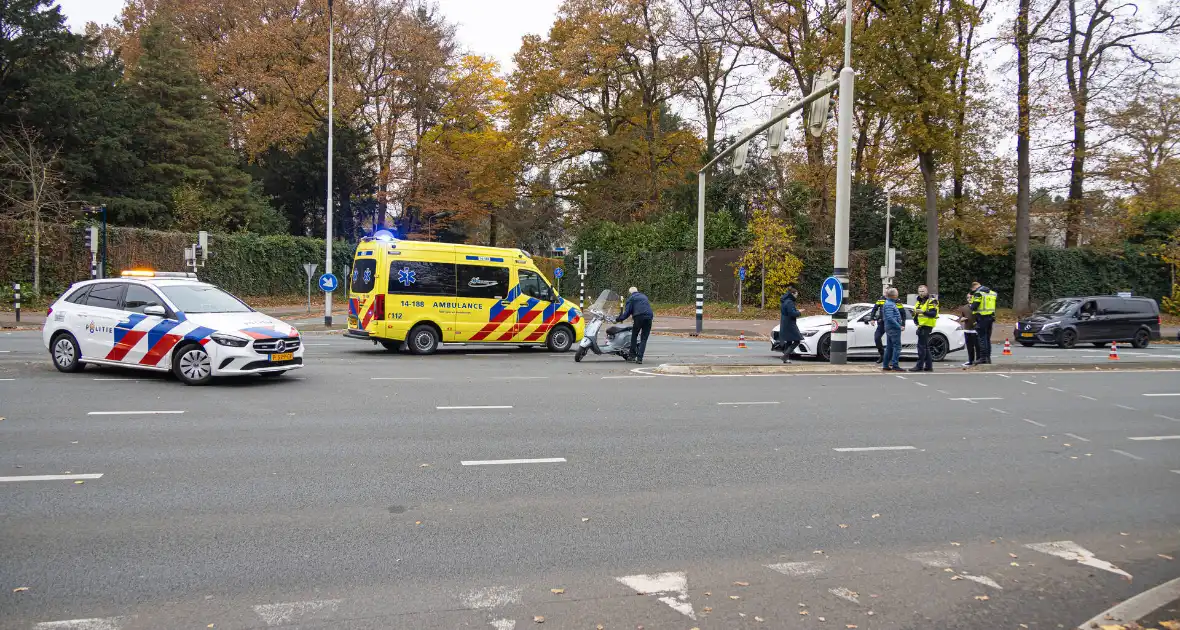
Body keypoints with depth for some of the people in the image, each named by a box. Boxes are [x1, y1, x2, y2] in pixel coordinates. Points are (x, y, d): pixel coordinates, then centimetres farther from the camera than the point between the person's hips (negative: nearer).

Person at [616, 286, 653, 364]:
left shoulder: (631, 298, 10)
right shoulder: (644, 297, 28)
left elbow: (627, 312, 2)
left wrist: (618, 319, 9)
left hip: (639, 317, -4)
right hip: (649, 317, 4)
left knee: (634, 335, 15)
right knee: (644, 339, 5)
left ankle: (633, 355, 11)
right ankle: (640, 358, -3)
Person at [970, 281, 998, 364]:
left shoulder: (978, 293, -11)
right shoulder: (992, 292, 15)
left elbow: (974, 307, -15)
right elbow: (994, 307, 19)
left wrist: (971, 306, 3)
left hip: (982, 318, -8)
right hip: (990, 318, 8)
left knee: (982, 338, -5)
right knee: (988, 338, 13)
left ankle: (983, 357, -7)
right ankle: (988, 357, 15)